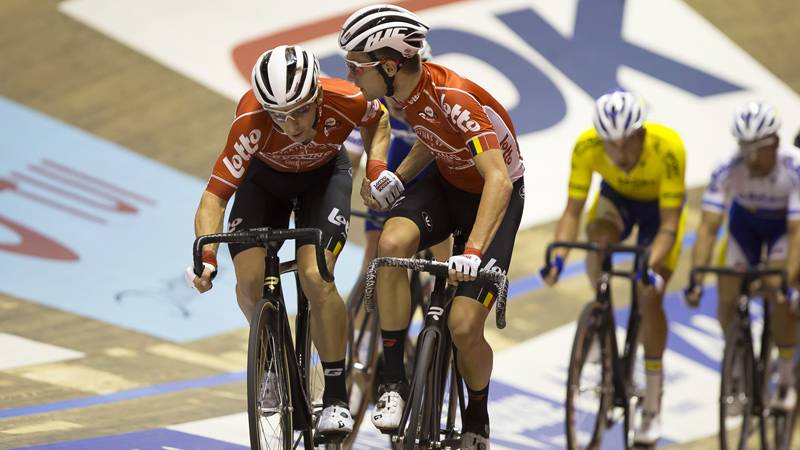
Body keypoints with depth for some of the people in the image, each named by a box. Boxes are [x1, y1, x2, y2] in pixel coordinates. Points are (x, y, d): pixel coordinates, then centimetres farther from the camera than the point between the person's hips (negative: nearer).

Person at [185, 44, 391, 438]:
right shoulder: (251, 121, -38)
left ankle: (336, 396, -10)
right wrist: (206, 255, -50)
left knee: (315, 277, -22)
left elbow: (377, 120, -6)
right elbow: (214, 196, -37)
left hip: (325, 173, -1)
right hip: (266, 176, 1)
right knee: (249, 280, -18)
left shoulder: (345, 101, -34)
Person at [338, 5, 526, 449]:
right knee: (392, 242, -27)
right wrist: (396, 177, -5)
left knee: (464, 326, -14)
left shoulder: (455, 98, -34)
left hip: (493, 196, -6)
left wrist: (473, 252, -51)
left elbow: (499, 179, -42)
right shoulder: (408, 89, -11)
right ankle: (393, 382, -16)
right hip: (445, 183, 6)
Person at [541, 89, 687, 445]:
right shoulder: (587, 146, -33)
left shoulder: (668, 148, -39)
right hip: (616, 198, 2)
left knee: (649, 297, -12)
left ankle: (652, 409, 0)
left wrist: (651, 266, -52)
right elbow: (572, 211, -28)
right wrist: (558, 257, -44)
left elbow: (669, 225, -36)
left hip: (659, 206, -2)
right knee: (597, 243, -33)